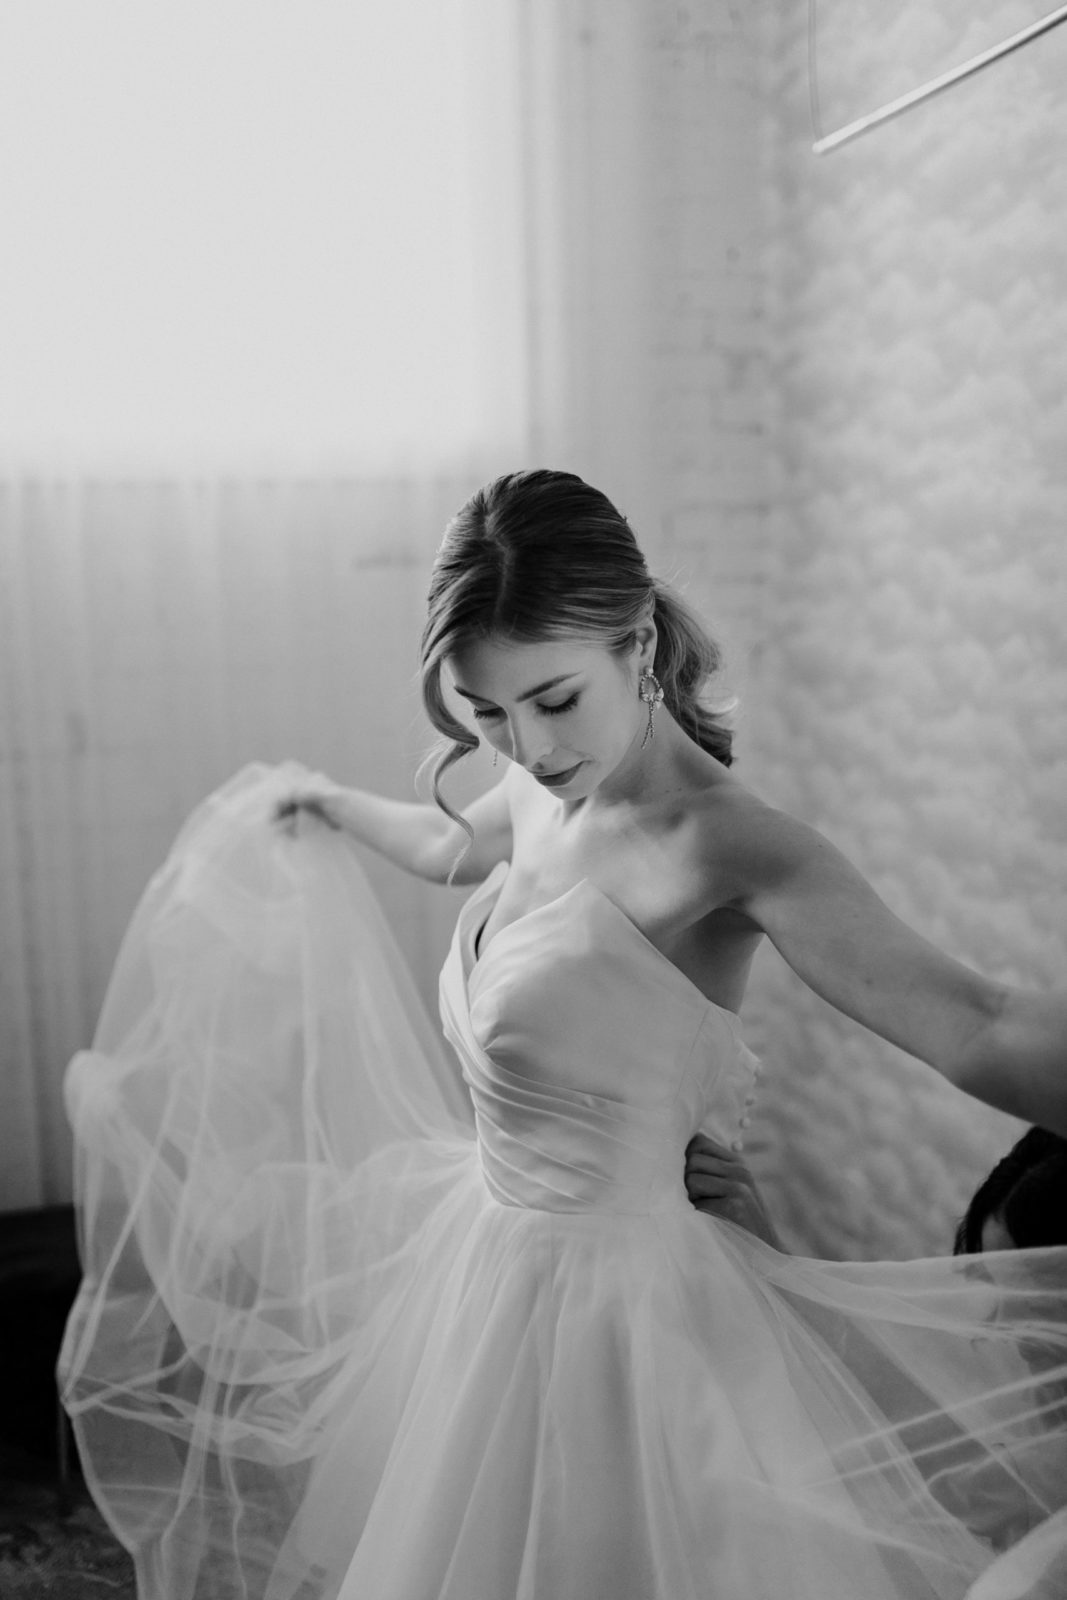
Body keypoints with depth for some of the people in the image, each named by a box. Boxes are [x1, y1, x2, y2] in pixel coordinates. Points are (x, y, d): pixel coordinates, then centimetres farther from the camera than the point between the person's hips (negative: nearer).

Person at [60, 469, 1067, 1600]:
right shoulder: (549, 795, -2)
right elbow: (452, 847, 21)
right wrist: (329, 805, 35)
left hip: (603, 1290, -7)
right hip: (488, 1255, 8)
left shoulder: (732, 849, -26)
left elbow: (974, 1030, -34)